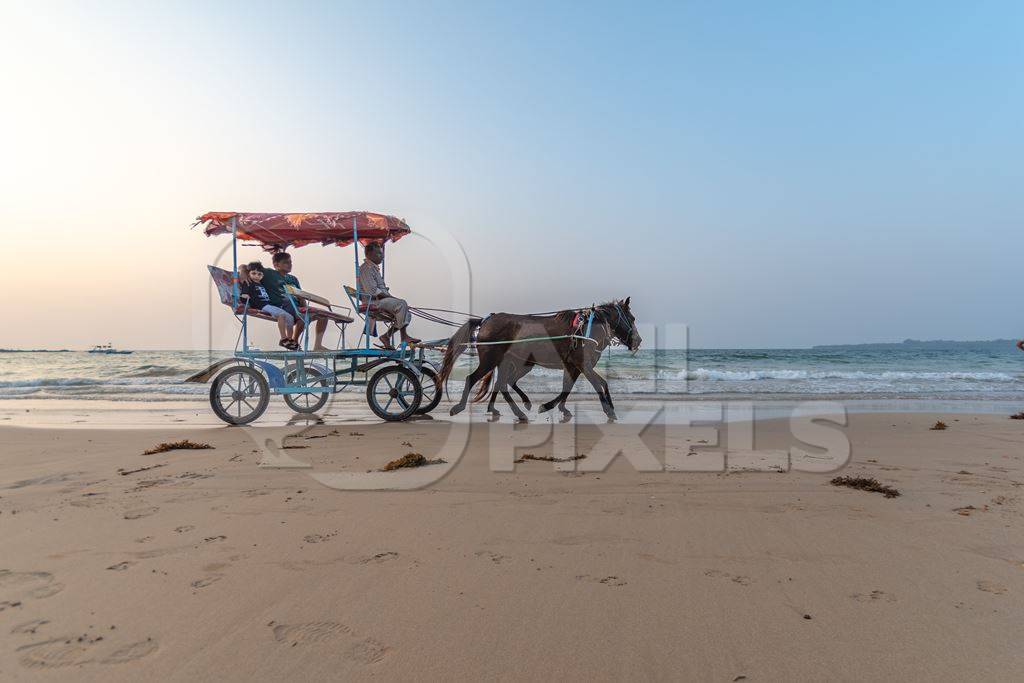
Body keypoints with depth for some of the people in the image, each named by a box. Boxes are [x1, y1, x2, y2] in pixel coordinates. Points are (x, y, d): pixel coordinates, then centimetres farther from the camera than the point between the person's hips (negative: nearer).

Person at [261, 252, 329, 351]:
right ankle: (294, 342, -13)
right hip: (281, 308, -7)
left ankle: (317, 345, -6)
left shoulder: (293, 279, 25)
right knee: (302, 316, -36)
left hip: (296, 307, 7)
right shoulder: (269, 274, 5)